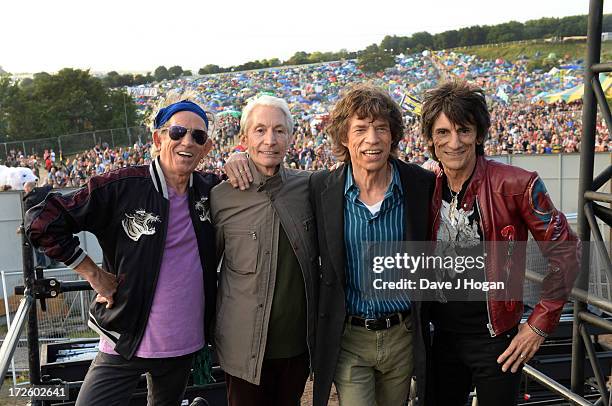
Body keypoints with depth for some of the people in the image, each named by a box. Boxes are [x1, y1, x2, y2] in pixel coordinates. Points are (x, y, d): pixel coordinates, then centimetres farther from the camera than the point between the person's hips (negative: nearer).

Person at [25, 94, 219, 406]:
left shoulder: (209, 190, 0)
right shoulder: (121, 187, -15)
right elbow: (42, 221, -12)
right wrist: (95, 275, -11)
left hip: (184, 344, 5)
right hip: (126, 341, -4)